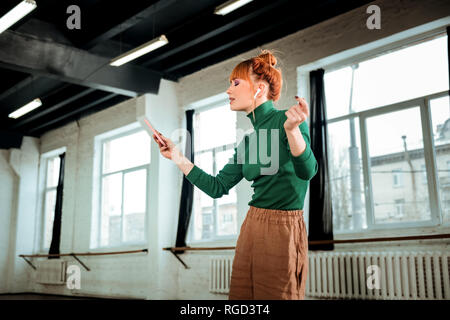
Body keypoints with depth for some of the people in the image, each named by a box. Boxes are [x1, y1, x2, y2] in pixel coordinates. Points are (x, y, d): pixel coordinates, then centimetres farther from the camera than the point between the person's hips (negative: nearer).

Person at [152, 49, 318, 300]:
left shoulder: (284, 120, -9)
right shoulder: (249, 138, 13)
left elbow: (307, 171, -25)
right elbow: (218, 187, 14)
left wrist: (292, 129, -41)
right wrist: (178, 158, 12)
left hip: (283, 229, -8)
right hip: (252, 226, 8)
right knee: (241, 296, 13)